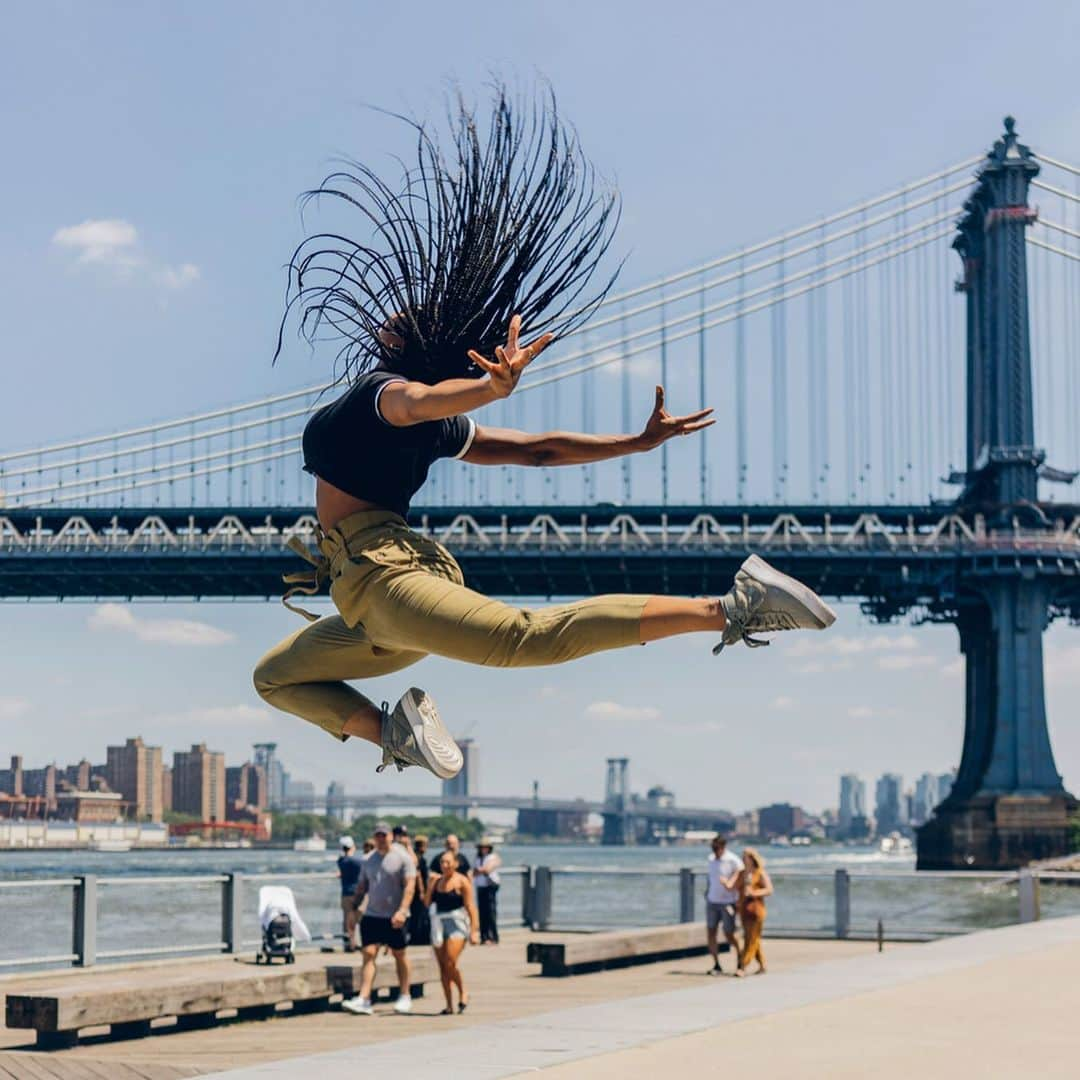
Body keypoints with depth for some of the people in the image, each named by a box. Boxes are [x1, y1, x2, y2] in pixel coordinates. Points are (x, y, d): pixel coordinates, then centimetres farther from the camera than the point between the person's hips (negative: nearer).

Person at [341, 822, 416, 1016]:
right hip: (372, 915, 4)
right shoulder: (368, 860, 11)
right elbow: (361, 887, 18)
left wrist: (402, 910, -22)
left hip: (394, 917, -4)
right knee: (368, 954, -8)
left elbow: (410, 885, -12)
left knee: (399, 955, 8)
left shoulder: (402, 857, -4)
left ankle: (405, 997, 21)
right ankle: (363, 999, -14)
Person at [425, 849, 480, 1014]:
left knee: (450, 963, -16)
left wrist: (474, 930, -13)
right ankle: (449, 1005, 10)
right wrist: (430, 885, -4)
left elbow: (470, 906, -8)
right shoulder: (437, 881, 12)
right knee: (442, 966, 4)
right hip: (438, 923, 6)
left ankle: (463, 993, 8)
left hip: (457, 923, -6)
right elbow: (427, 902, 8)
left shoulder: (462, 881, -4)